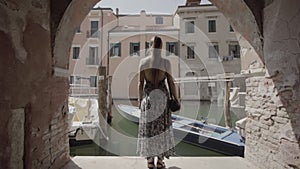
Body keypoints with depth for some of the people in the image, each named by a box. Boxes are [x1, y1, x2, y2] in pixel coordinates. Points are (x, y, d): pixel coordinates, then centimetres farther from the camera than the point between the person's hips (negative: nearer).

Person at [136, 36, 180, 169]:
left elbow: (140, 83, -2)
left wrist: (140, 99, 8)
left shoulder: (143, 62, -3)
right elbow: (171, 83, -5)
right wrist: (176, 99, 5)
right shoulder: (166, 62, -6)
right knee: (162, 127, 8)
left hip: (148, 96, 1)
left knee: (148, 127, 9)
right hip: (162, 96, -1)